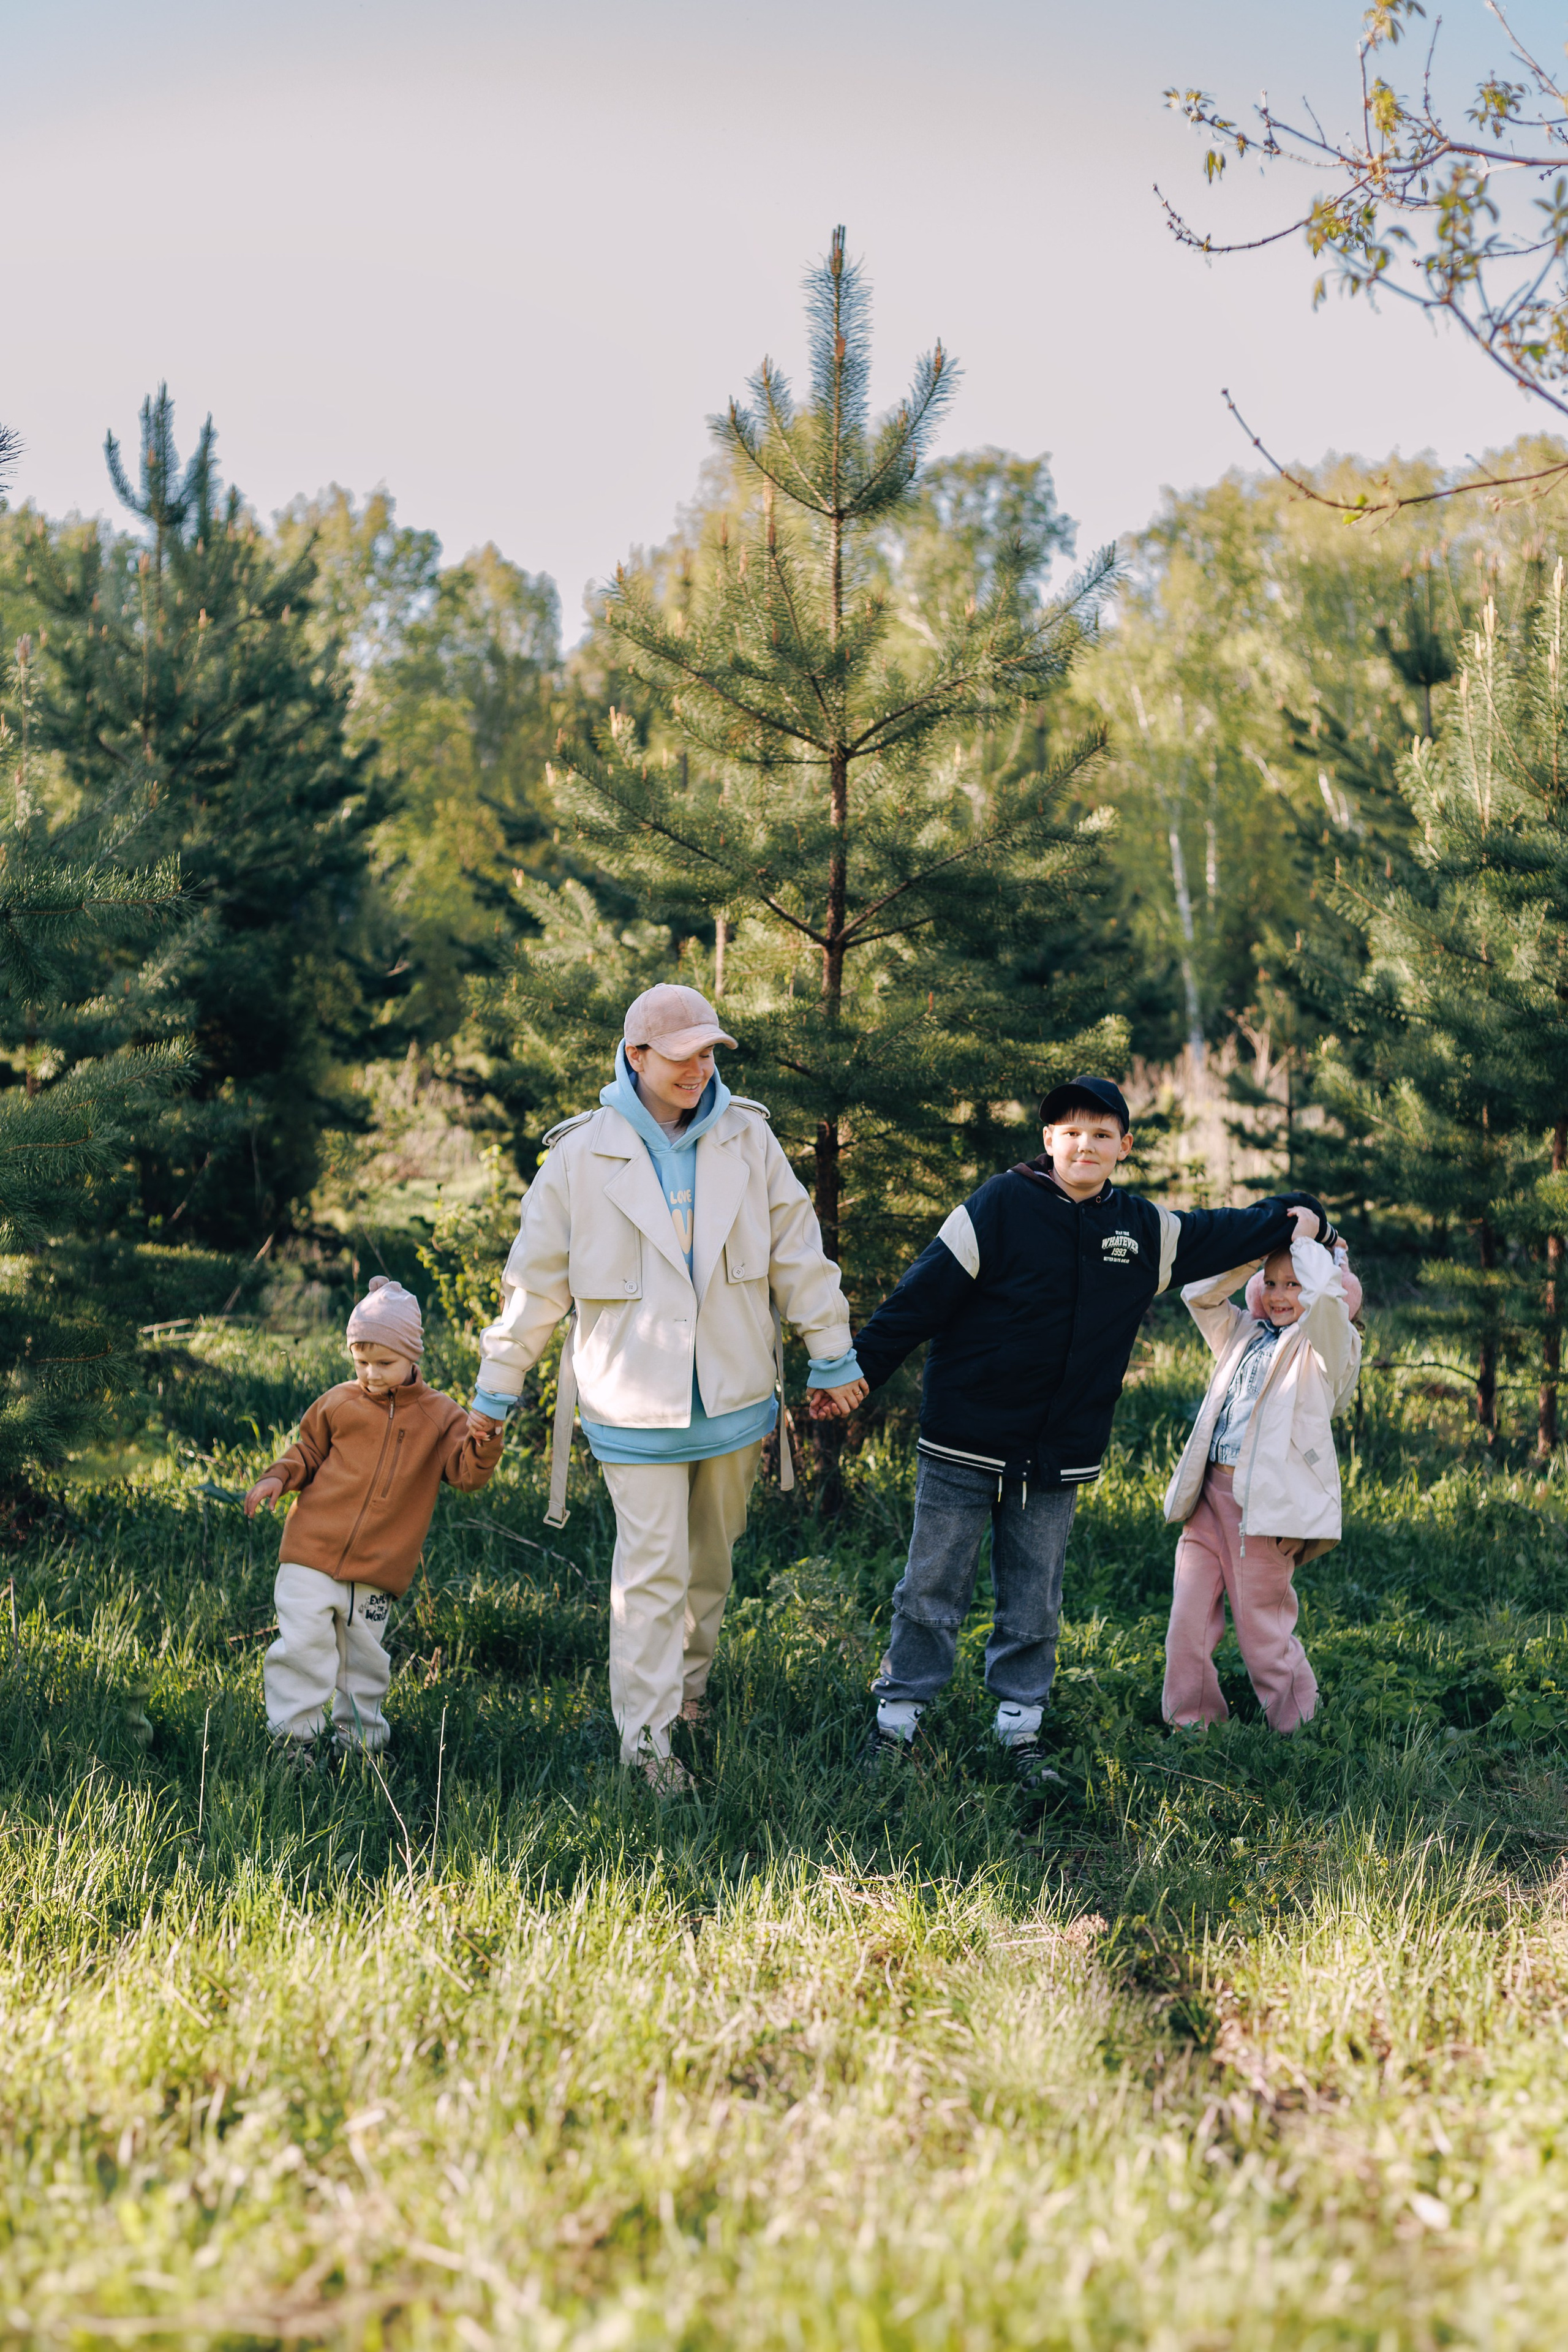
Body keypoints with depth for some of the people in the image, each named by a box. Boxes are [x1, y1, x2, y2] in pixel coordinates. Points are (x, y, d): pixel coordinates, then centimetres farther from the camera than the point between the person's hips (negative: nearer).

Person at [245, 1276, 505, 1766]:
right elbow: (307, 1452, 17)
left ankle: (356, 1732, 27)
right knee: (304, 1642, -6)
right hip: (313, 1550, 0)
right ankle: (294, 1734, 5)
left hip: (379, 1568, 0)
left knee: (364, 1657, 10)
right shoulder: (339, 1403, 4)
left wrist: (483, 1444, -27)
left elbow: (467, 1472, -6)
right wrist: (278, 1478, -2)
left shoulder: (438, 1416, 2)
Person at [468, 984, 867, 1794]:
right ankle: (646, 1735, 2)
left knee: (711, 1557, 16)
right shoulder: (581, 1156, -8)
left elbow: (798, 1254, 8)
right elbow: (534, 1281, 0)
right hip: (634, 1402, -3)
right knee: (650, 1568, -6)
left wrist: (832, 1357, 10)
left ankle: (690, 1683, 36)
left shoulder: (747, 1138, 0)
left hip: (733, 1393, 4)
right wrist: (496, 1389, 5)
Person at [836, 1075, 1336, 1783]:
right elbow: (919, 1298, -11)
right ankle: (896, 1718, 17)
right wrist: (856, 1371, -14)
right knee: (930, 1596, 5)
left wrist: (1296, 1216, 25)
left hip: (1058, 1460, 4)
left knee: (1034, 1609, 11)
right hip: (964, 1450, -4)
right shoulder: (998, 1208, -9)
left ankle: (1020, 1729, 23)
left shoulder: (1146, 1231, 6)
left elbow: (1224, 1234, 25)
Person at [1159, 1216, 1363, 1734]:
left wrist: (1305, 1239, -4)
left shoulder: (1328, 1346, 0)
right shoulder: (1244, 1334, 19)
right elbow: (1199, 1294, 16)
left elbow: (1327, 1296, -19)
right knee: (1188, 1622, 3)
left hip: (1265, 1503, -6)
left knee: (1262, 1628, 0)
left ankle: (1298, 1730, 16)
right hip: (1208, 1496, 6)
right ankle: (1190, 1724, 15)